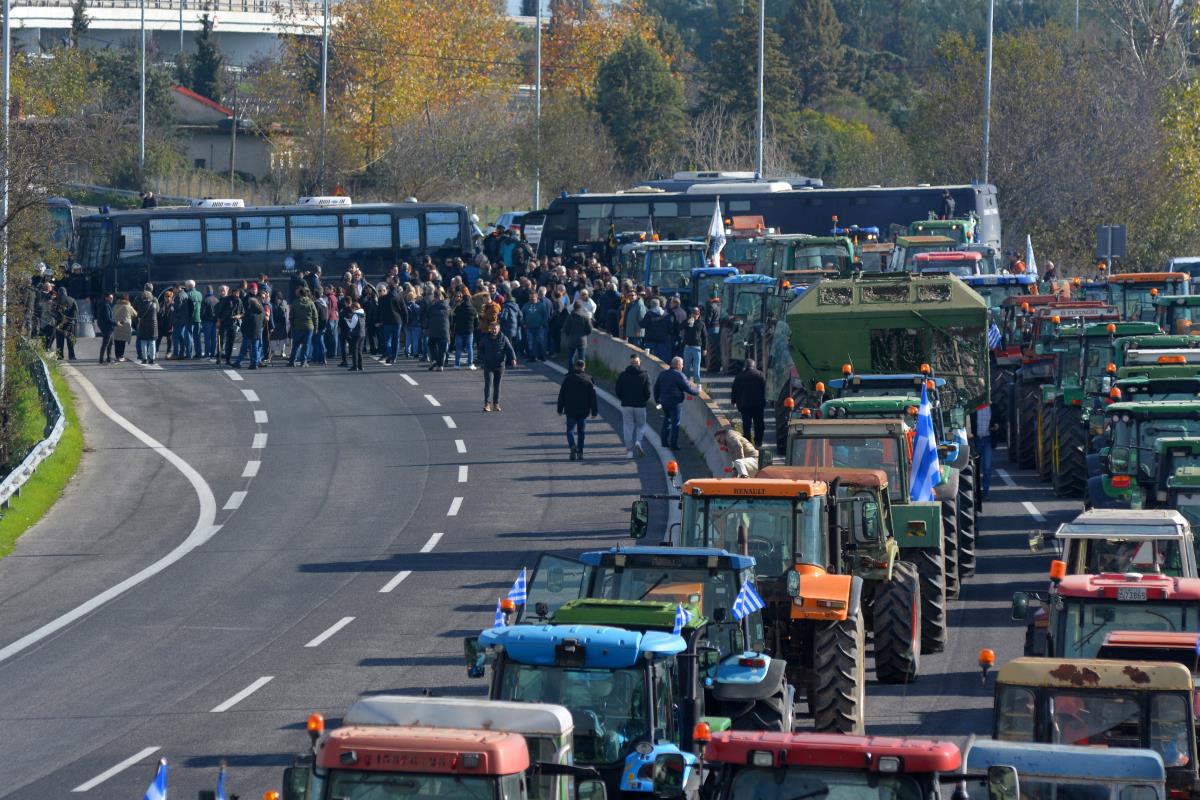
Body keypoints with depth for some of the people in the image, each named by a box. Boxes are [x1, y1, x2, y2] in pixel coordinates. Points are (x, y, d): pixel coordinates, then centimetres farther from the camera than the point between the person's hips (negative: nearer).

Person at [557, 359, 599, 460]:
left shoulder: (568, 378, 0)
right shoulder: (588, 379, 0)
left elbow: (561, 395, 2)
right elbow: (593, 396, 0)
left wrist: (560, 409, 9)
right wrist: (594, 411, 3)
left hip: (571, 410, -1)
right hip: (583, 411, 1)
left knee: (570, 430, 2)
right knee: (581, 431, 11)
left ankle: (573, 446, -25)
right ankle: (580, 453, 10)